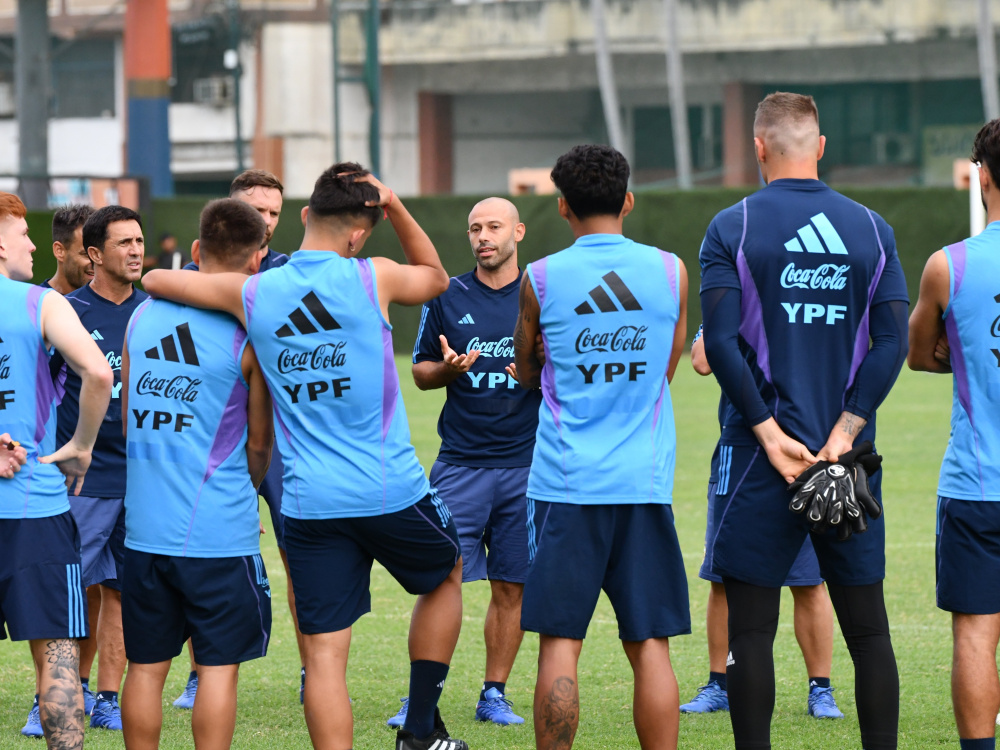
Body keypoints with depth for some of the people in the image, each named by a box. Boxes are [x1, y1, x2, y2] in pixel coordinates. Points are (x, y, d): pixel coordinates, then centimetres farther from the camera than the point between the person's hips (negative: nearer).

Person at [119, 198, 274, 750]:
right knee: (219, 666, 2)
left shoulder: (142, 316, 6)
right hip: (220, 529, -4)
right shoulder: (248, 332, -8)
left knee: (146, 666, 10)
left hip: (144, 524, 4)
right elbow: (259, 443, 0)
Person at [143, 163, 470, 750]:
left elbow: (156, 280, 14)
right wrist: (395, 206, 14)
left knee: (325, 651, 2)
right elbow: (437, 276, 16)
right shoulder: (371, 279, -7)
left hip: (309, 500, 1)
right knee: (446, 575, 27)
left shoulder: (253, 294, -1)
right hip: (392, 491, -1)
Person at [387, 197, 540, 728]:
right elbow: (420, 372, 12)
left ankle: (494, 693, 15)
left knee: (511, 586, 4)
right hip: (460, 462, -1)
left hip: (525, 464, 1)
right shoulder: (447, 297, 6)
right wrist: (447, 368, -10)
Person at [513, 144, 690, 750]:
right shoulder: (671, 271, 3)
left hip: (565, 483, -2)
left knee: (560, 644, 0)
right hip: (645, 482, 2)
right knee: (650, 646, 5)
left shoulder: (541, 279, -2)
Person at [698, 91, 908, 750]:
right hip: (850, 455, 3)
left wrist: (770, 432, -10)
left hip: (763, 452, -3)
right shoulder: (871, 228, 6)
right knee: (868, 628, 8)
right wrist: (845, 431, -6)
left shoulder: (732, 228, -3)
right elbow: (892, 343, -2)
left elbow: (720, 341, -11)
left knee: (751, 630, 1)